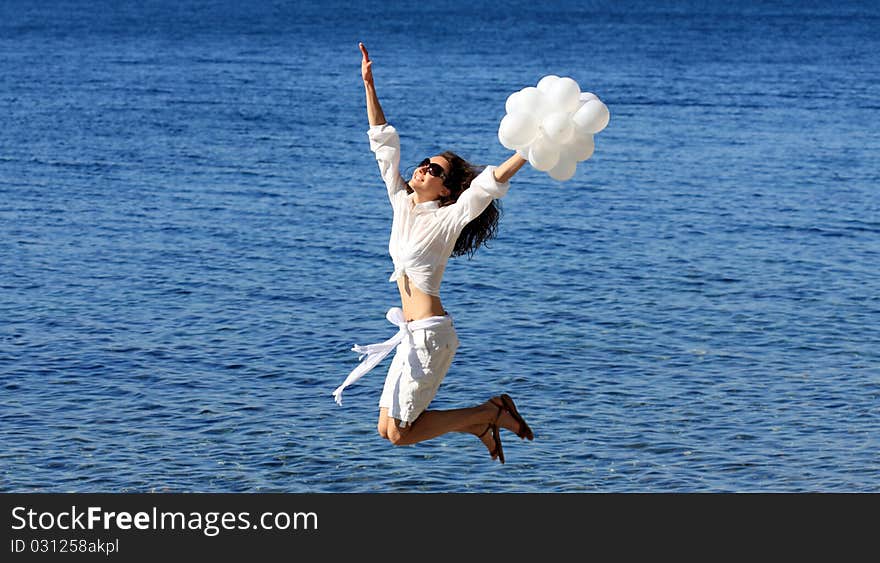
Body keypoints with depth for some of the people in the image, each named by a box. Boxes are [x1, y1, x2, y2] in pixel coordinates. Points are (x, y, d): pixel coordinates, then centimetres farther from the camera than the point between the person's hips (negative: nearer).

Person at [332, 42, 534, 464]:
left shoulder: (449, 219, -9)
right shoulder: (402, 203, 9)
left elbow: (492, 181, -20)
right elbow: (384, 144, 12)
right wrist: (369, 86, 11)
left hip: (430, 333, -8)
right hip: (412, 333, 8)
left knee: (400, 433, -6)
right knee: (387, 429, 9)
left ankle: (494, 412, 7)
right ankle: (481, 425, 23)